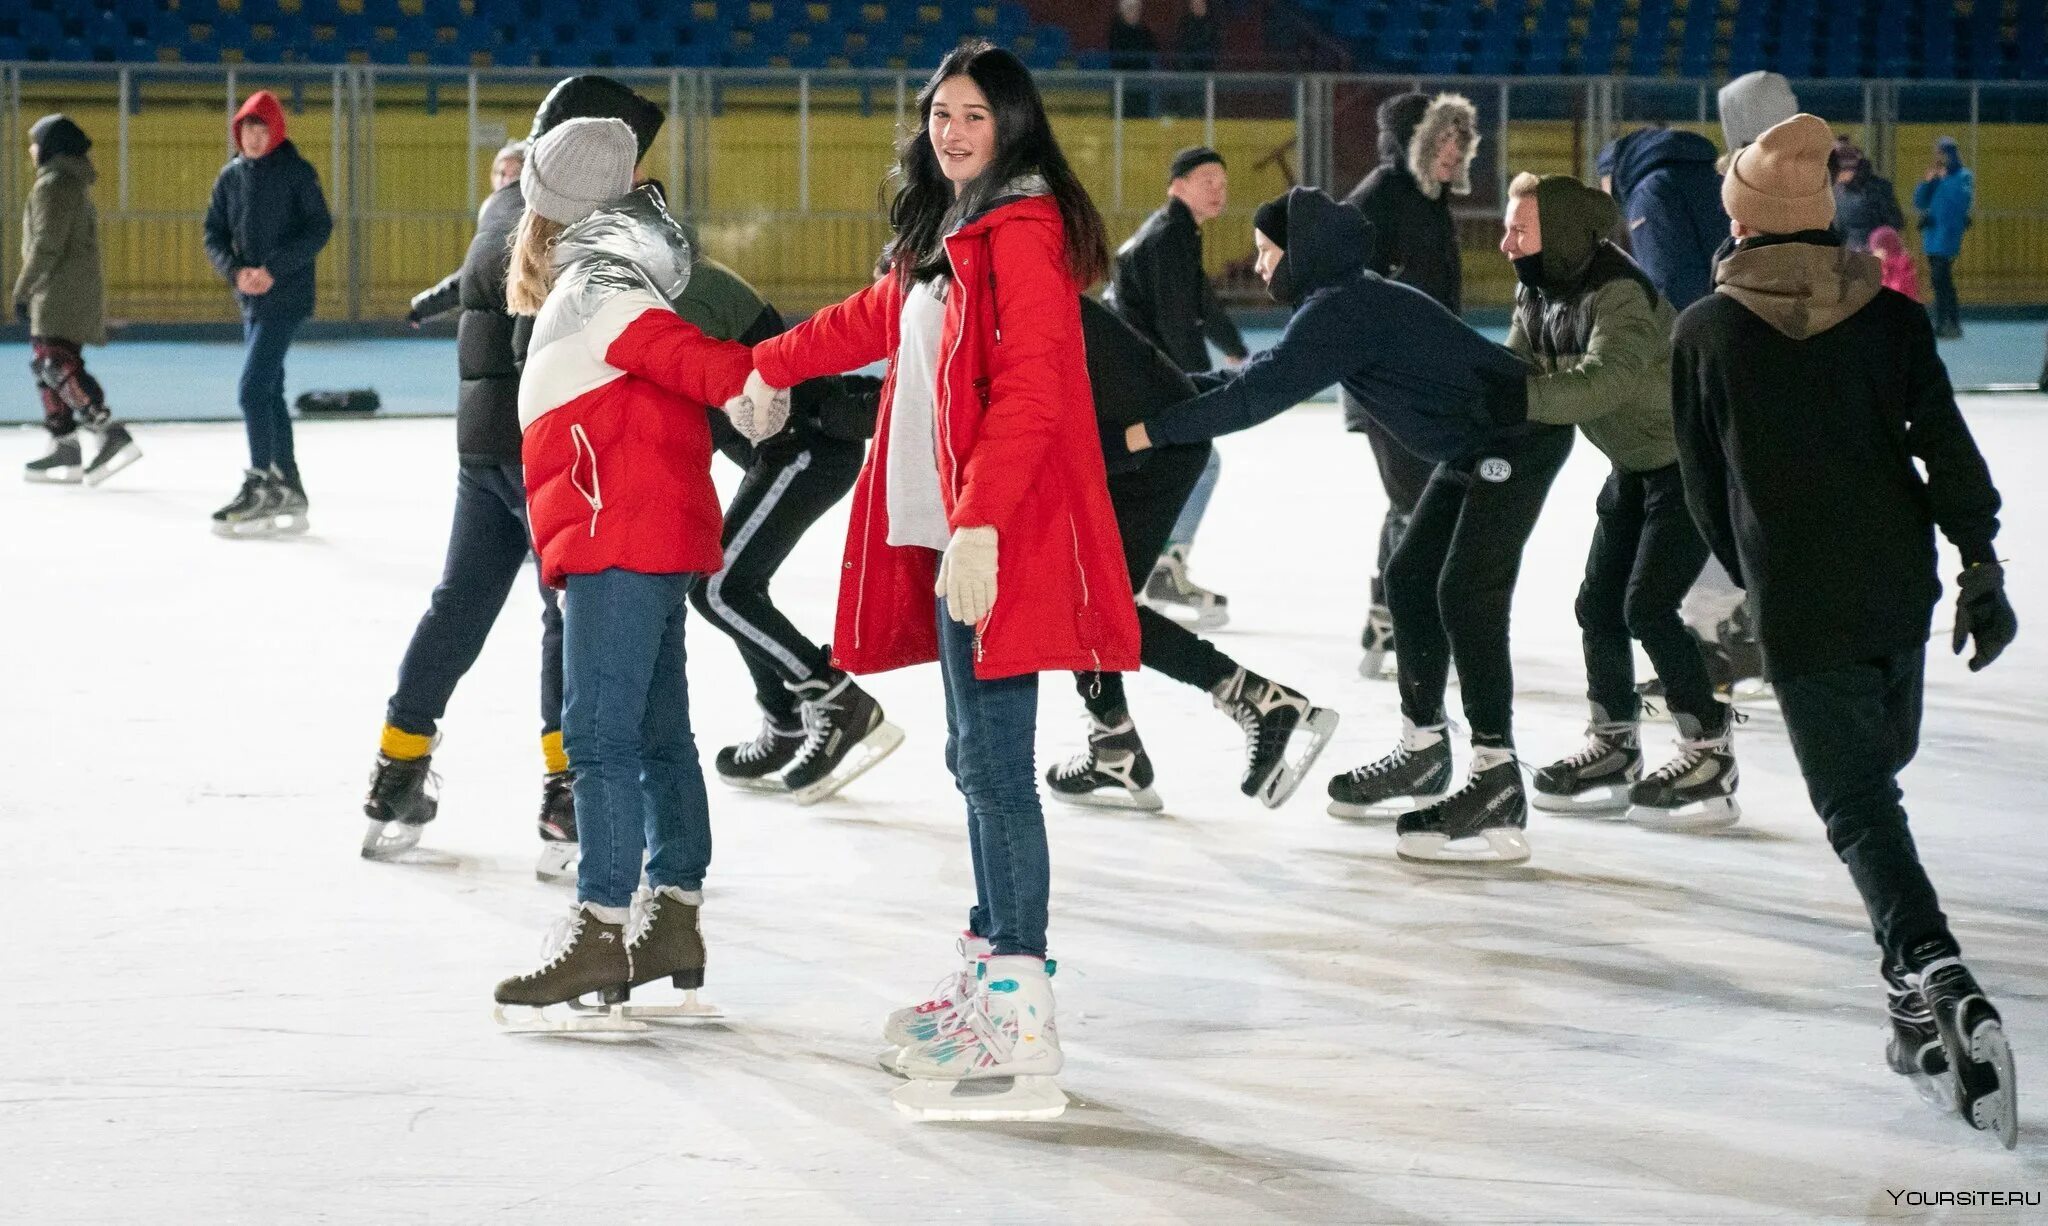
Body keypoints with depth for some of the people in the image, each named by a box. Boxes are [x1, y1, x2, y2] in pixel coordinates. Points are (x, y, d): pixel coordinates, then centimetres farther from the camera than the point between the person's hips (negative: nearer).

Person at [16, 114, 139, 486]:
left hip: (62, 290, -10)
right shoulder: (75, 182, 20)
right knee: (45, 365, 13)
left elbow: (48, 243, -18)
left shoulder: (53, 183, -11)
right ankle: (64, 449, 14)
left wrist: (22, 288, -13)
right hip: (65, 292, 10)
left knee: (56, 364, -17)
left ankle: (113, 436, -25)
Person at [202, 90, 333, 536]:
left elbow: (319, 228, -11)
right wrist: (235, 270, -9)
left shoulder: (296, 172, -7)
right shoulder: (231, 176, 9)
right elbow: (214, 233, 10)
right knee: (269, 393, 10)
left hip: (286, 296, -7)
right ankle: (289, 492, 17)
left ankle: (260, 488, -8)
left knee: (253, 388, -13)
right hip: (250, 299, 7)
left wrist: (274, 269, -18)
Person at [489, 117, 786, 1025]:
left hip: (619, 542, -11)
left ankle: (599, 933, -14)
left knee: (598, 734, -12)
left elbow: (674, 349, -27)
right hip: (658, 539, 11)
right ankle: (674, 919, 20)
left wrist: (742, 382, -37)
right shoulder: (601, 284, 19)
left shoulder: (592, 295, -13)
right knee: (657, 733, 14)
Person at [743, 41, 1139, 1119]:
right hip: (947, 532, 10)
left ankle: (1020, 1018, -14)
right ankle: (988, 972, 20)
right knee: (975, 760, 13)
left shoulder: (1022, 231, -11)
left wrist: (978, 521, -27)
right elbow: (878, 319, 38)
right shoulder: (948, 238, 20)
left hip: (997, 541, -10)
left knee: (994, 763, -12)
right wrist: (767, 366, 51)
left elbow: (1028, 391, -20)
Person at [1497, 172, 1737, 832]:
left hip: (1694, 461, -9)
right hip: (1635, 463, 9)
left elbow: (1606, 381, -48)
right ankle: (1613, 749, 23)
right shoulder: (1537, 292, -4)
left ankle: (1710, 758, -3)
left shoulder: (1617, 294, -31)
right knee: (1599, 604, 8)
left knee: (1647, 605, -14)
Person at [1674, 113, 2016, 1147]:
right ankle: (1923, 997, 21)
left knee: (1858, 804, -4)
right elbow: (1947, 446, -7)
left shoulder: (1705, 333, 0)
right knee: (1876, 767, 22)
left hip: (1800, 607, -3)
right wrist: (1980, 562, -6)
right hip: (1900, 589, 3)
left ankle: (1931, 972, -29)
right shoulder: (1890, 316, 3)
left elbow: (1705, 487, 8)